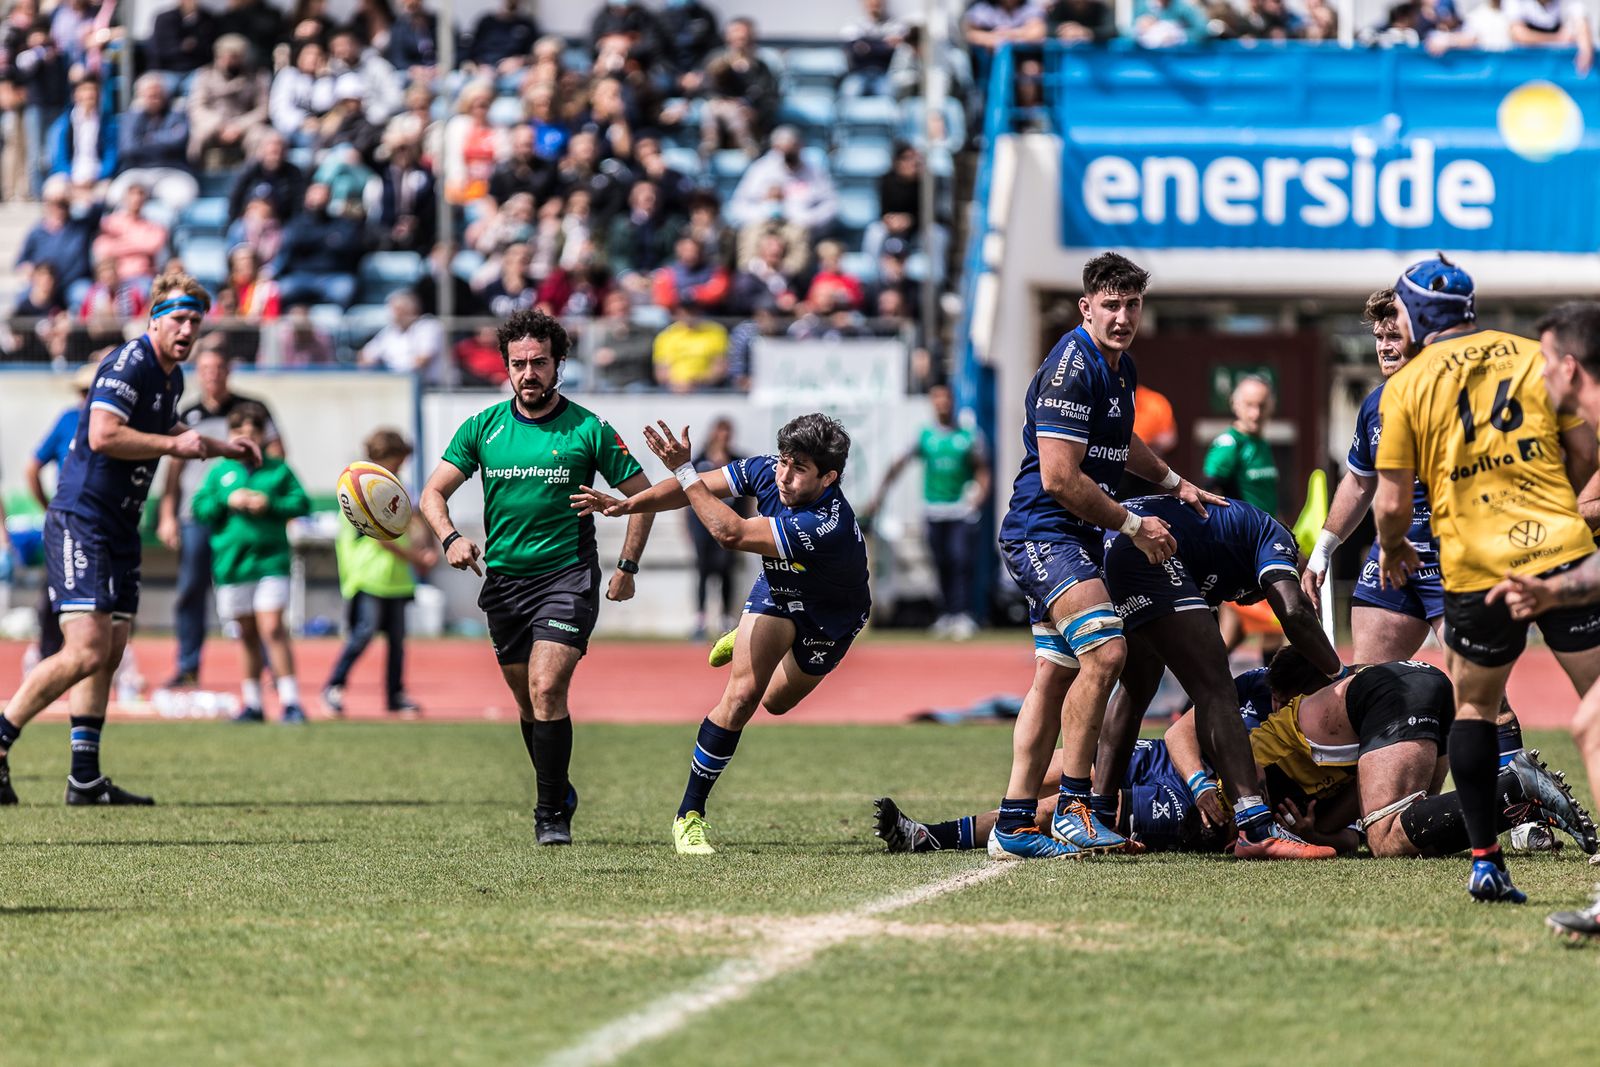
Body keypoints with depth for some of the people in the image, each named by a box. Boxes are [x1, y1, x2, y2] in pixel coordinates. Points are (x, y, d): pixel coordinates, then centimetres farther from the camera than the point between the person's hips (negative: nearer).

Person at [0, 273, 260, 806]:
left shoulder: (171, 377, 15)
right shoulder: (129, 363, -14)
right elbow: (103, 435, -27)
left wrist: (219, 446, 29)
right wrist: (175, 444, -20)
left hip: (119, 530, 10)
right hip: (81, 522, -10)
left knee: (110, 653, 7)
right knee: (86, 652, -17)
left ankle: (85, 778, 9)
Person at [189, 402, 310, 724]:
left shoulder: (278, 469, 5)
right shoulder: (220, 471, 8)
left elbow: (301, 503, 0)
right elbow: (200, 507, 3)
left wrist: (269, 504, -13)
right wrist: (227, 501, -12)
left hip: (271, 561, -2)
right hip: (231, 561, 2)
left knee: (272, 628, -13)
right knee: (247, 635, 10)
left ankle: (290, 700, -12)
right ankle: (252, 704, 18)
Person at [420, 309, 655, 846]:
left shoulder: (588, 430, -4)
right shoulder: (482, 428, 4)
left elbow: (641, 493, 5)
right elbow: (433, 492, 4)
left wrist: (627, 567, 0)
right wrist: (451, 538, -16)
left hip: (569, 575, -4)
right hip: (504, 579, 4)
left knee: (547, 689, -18)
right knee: (527, 700, 10)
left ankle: (552, 815, -11)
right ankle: (559, 792, 30)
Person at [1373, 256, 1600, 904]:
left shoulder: (1406, 387, 1)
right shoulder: (1537, 358, 6)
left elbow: (1392, 502, 1)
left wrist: (1392, 550, 21)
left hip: (1475, 570, 0)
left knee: (1473, 707, 18)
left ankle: (1485, 861, 10)